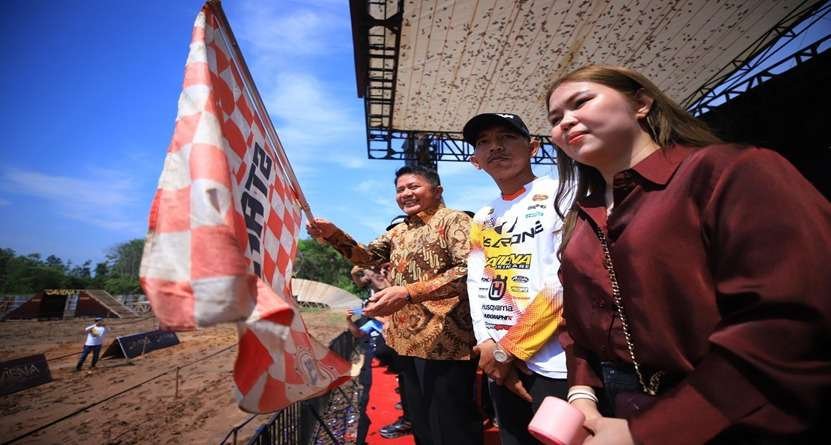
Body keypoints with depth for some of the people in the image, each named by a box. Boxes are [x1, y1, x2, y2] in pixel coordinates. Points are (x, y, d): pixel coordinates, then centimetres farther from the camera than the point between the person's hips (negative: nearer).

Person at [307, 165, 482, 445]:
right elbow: (368, 256, 11)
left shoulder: (454, 220, -8)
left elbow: (469, 270, -21)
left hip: (444, 341, -7)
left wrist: (409, 292, -29)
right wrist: (332, 234, -7)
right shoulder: (398, 232, 16)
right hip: (405, 341, 8)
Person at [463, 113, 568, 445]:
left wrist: (507, 349, -12)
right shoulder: (481, 220, 11)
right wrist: (489, 348, -7)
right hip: (500, 364, 6)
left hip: (555, 364, -5)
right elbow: (476, 286, 7)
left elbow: (566, 281, -17)